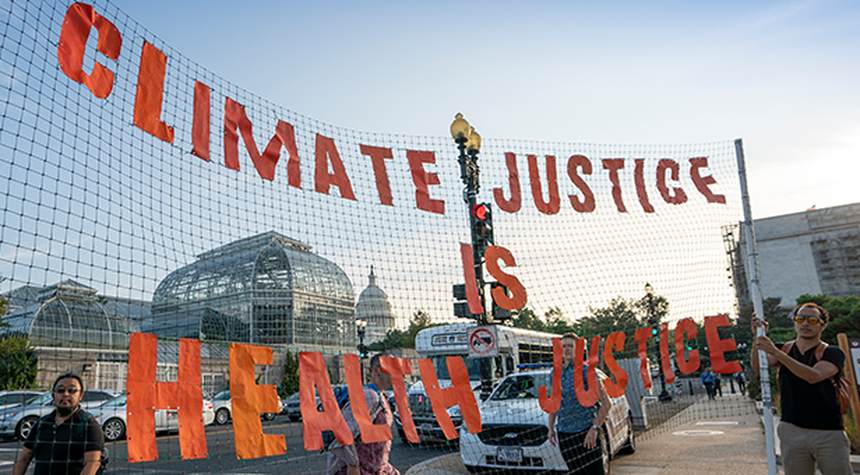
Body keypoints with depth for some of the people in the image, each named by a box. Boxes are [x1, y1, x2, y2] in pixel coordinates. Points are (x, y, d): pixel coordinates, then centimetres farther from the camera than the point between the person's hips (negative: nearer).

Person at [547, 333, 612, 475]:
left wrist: (595, 429, -15)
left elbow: (606, 403, -9)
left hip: (586, 432, -4)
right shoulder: (555, 373, 9)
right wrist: (551, 427, 15)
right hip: (564, 434, 4)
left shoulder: (585, 371, -7)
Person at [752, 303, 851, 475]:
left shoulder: (833, 353, -2)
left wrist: (776, 352, -31)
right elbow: (757, 367, -9)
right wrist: (758, 338, -25)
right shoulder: (784, 349, 9)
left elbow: (813, 376, -23)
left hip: (828, 433, -2)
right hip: (792, 431, 3)